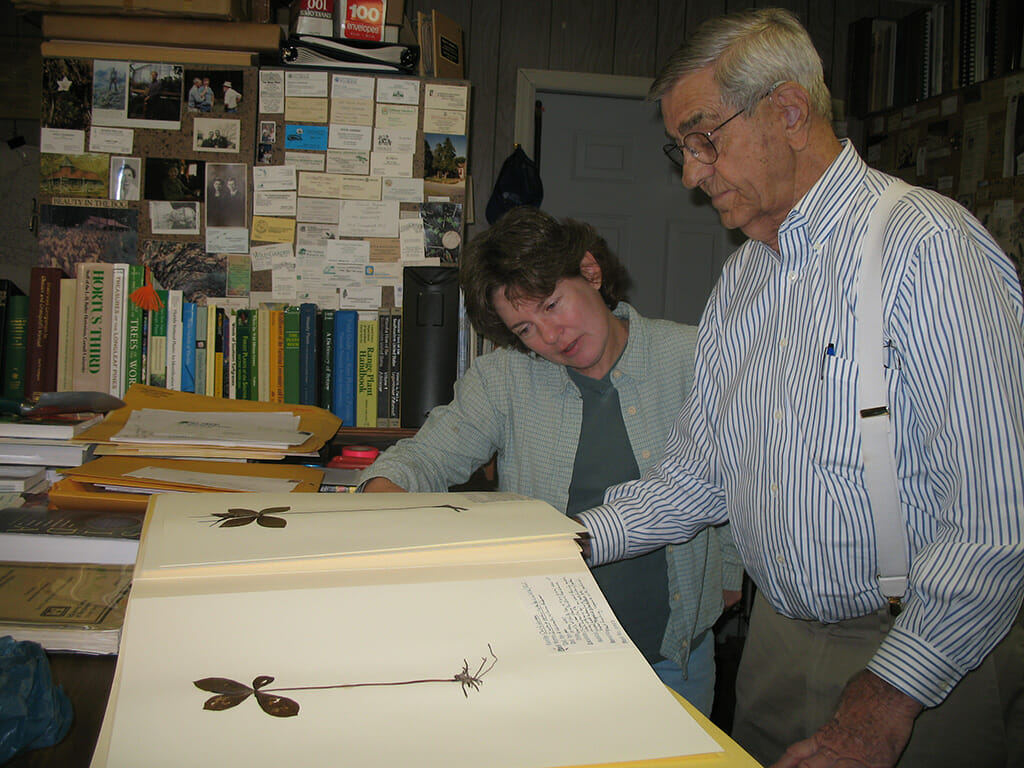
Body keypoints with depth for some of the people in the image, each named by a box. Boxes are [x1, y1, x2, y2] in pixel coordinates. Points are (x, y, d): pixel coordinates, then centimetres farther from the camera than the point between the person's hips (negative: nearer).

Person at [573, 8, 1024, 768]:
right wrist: (574, 542, -1)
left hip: (934, 667, -6)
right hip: (779, 640, 7)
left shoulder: (929, 246, -17)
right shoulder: (742, 277, 8)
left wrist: (888, 699, -22)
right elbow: (698, 472, 10)